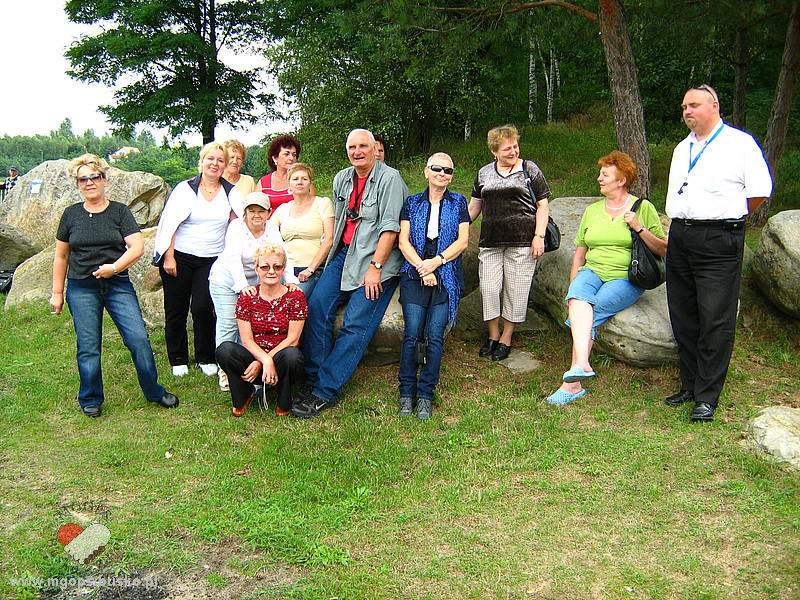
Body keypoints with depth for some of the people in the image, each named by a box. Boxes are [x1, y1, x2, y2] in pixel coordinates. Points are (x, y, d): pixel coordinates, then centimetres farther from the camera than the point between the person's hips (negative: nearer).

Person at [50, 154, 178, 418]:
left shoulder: (119, 211, 4)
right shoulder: (71, 215, 9)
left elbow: (137, 247, -6)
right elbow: (61, 256, 14)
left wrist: (115, 267, -19)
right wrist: (57, 292, 13)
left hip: (118, 284, -1)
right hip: (81, 289, 1)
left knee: (139, 339, -7)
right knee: (88, 347, 1)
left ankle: (154, 392, 10)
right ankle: (91, 400, 20)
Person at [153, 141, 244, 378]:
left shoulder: (231, 193, 7)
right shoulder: (185, 189, 0)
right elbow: (170, 224, -2)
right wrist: (169, 257, -9)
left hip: (211, 259, 1)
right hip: (179, 257, -1)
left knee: (202, 308, -8)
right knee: (176, 310, 4)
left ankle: (206, 359, 11)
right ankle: (178, 360, 20)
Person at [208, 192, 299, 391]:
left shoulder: (271, 229, -3)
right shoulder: (236, 227, -16)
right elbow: (234, 258, -29)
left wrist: (290, 280, -30)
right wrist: (242, 285, -42)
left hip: (254, 283, 4)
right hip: (226, 281, -4)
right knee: (228, 324, -6)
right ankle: (225, 370, 4)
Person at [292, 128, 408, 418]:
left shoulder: (389, 179, -10)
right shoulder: (341, 179, 12)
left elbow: (390, 228, -15)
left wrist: (374, 268, -18)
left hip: (376, 261, -7)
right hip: (343, 254, 7)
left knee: (355, 326, -11)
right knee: (316, 308, -7)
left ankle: (326, 392, -8)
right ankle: (313, 379, 2)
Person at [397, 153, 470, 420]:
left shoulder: (458, 202, 12)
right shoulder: (412, 203, 12)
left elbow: (463, 240, 3)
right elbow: (403, 240, 4)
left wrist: (437, 261, -11)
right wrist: (422, 267, -11)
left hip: (446, 277, 0)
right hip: (414, 275, 0)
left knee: (435, 336, -7)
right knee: (412, 334, -10)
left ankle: (425, 394, 2)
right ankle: (407, 392, 2)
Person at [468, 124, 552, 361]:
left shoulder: (529, 170, 5)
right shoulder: (484, 173, 14)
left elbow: (543, 206, 3)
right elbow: (474, 207, 21)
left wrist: (539, 236, -7)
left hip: (522, 241, -3)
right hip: (490, 241, 3)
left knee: (516, 290, 0)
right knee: (488, 288, -1)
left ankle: (506, 339, 14)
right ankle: (492, 336, 17)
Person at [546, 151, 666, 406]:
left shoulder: (643, 208, 6)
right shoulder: (592, 211, 18)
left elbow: (663, 251, 2)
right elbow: (579, 254, 19)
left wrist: (639, 229, -11)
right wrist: (572, 288, 6)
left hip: (626, 278, -3)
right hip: (592, 271, 3)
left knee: (590, 314, -28)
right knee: (579, 298, -33)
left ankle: (573, 384, -27)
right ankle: (581, 364, -45)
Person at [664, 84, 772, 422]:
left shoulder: (740, 143, 0)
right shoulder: (681, 149, 20)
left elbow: (760, 191, -1)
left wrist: (728, 218, 6)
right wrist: (683, 223, 15)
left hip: (719, 241, -6)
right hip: (679, 237, 7)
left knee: (715, 321, -7)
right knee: (683, 318, 9)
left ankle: (707, 397, 0)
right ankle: (690, 386, 21)